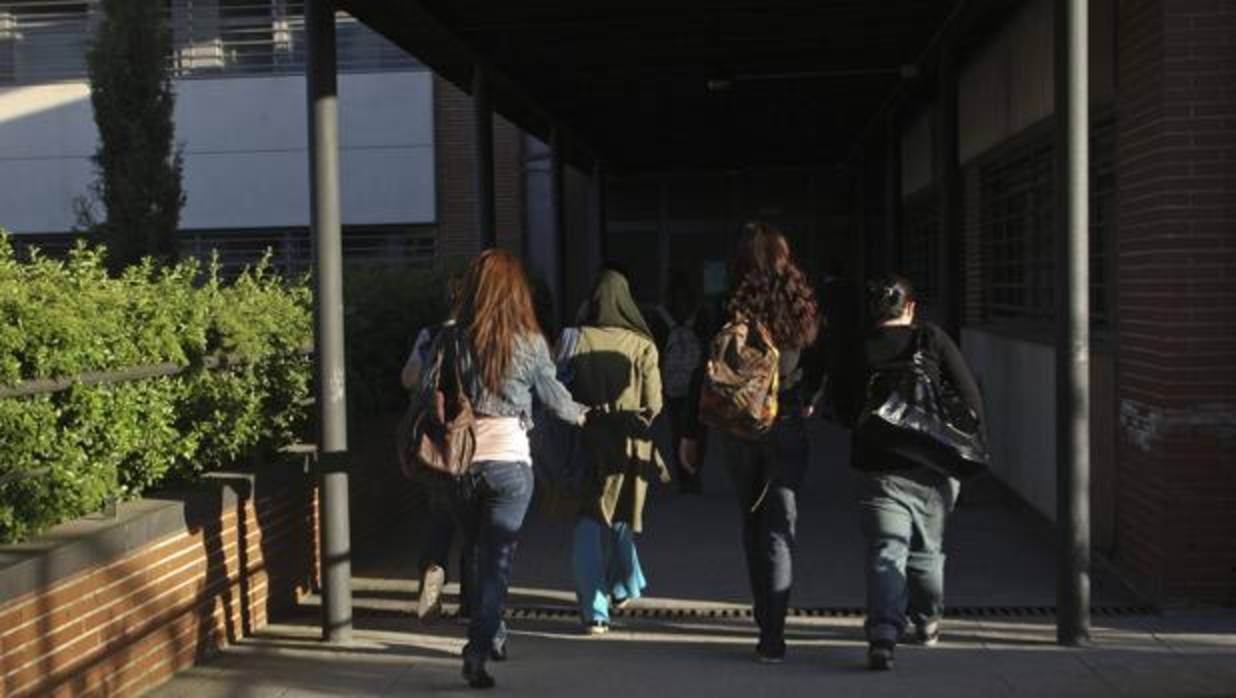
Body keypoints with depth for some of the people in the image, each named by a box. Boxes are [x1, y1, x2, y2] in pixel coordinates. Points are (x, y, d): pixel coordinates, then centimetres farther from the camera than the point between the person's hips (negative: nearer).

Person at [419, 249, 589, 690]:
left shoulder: (453, 339, -1)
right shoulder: (529, 342, -4)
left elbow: (425, 389, -5)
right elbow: (555, 398, 5)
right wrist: (582, 414, 25)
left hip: (461, 459, 3)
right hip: (510, 461, -2)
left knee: (476, 554, 21)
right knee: (498, 560, 1)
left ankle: (489, 634, 34)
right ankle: (477, 652, -9)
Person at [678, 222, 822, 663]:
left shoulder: (729, 308, -6)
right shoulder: (803, 304, -2)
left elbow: (704, 374, -5)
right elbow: (818, 368, 5)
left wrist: (690, 433, 2)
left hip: (736, 428, 0)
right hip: (788, 427, 0)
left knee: (753, 524, 17)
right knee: (779, 528, 2)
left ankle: (767, 623, 25)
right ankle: (772, 636, -5)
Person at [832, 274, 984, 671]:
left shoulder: (859, 351, -3)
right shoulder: (932, 339, -2)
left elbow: (845, 413, 4)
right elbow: (969, 394, -4)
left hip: (880, 469, -1)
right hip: (934, 464, 2)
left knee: (886, 551, -4)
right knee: (926, 548, 20)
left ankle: (883, 636, -21)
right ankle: (926, 623, 37)